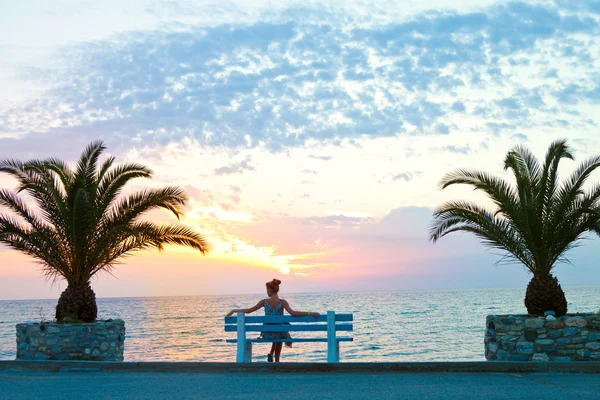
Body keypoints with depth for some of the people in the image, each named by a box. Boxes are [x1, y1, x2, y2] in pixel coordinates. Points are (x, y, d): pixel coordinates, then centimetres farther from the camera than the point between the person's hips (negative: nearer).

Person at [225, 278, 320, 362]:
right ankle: (276, 360, 29)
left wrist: (233, 311, 6)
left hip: (267, 334, 2)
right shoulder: (282, 302, -12)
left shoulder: (264, 302, -6)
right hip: (279, 333, -2)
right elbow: (292, 313, -26)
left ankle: (271, 354, 29)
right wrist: (309, 313, -24)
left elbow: (249, 310, -4)